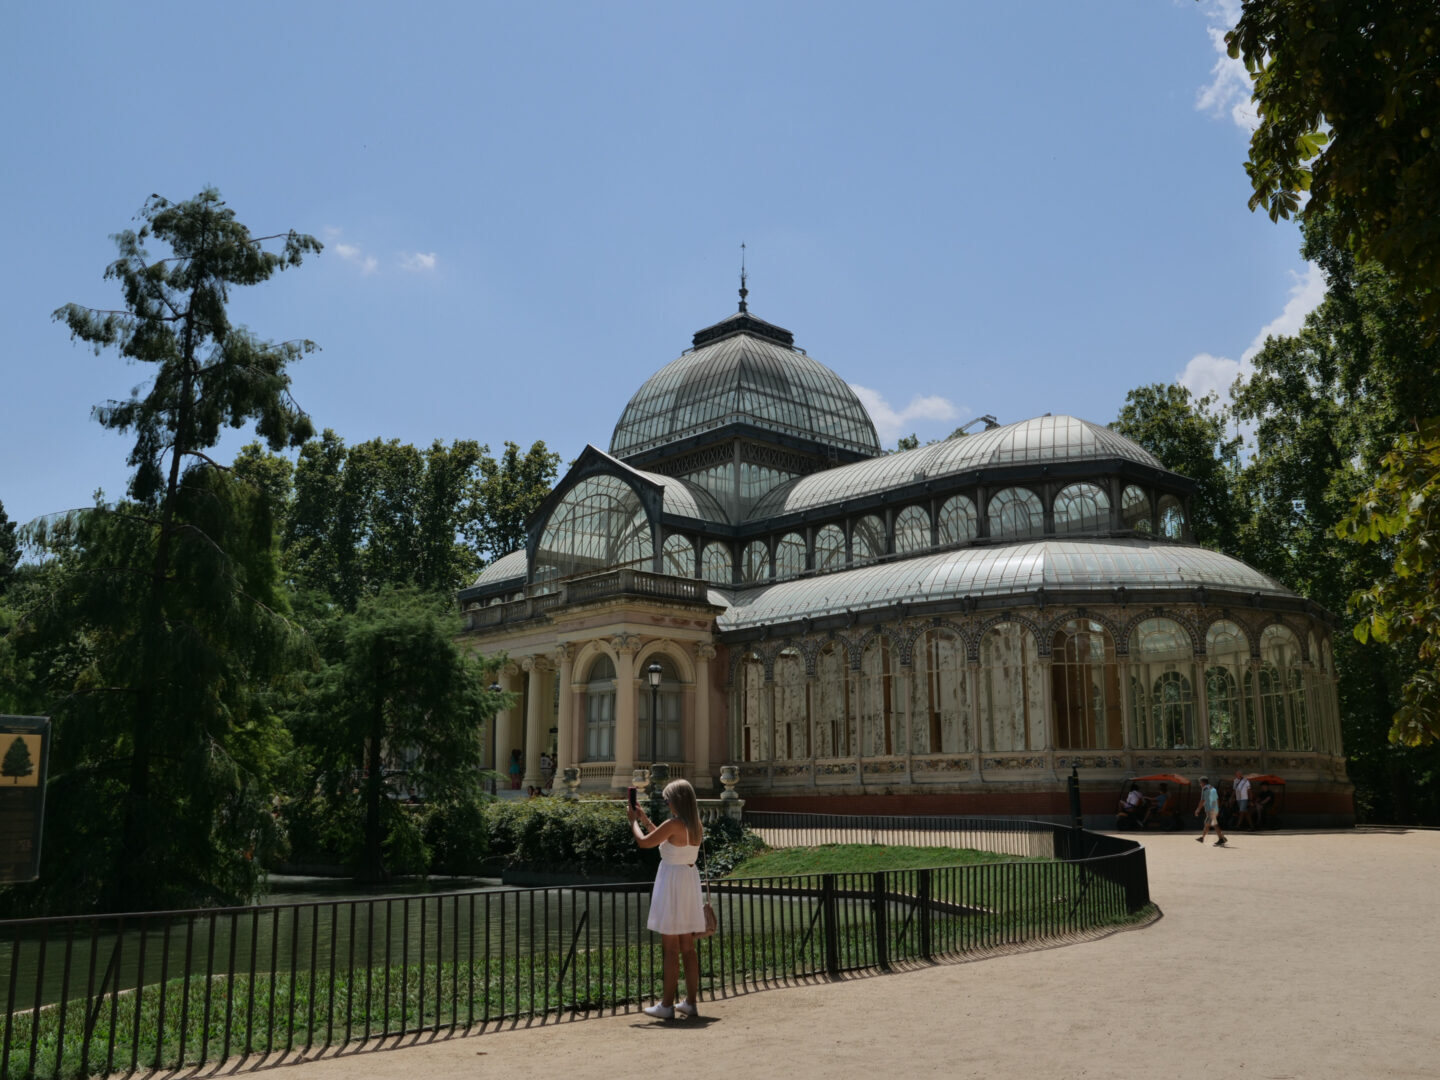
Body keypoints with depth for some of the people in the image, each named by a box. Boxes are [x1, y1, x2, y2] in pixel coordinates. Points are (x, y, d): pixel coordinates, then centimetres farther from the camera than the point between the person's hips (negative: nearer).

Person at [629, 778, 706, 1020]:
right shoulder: (696, 826, 6)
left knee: (671, 948, -2)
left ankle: (667, 1005, 4)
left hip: (671, 881, -8)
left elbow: (644, 842, -11)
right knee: (688, 947, 12)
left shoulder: (674, 825, -18)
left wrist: (634, 821, 6)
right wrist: (646, 820, 23)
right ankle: (690, 1002, 17)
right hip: (690, 881, 8)